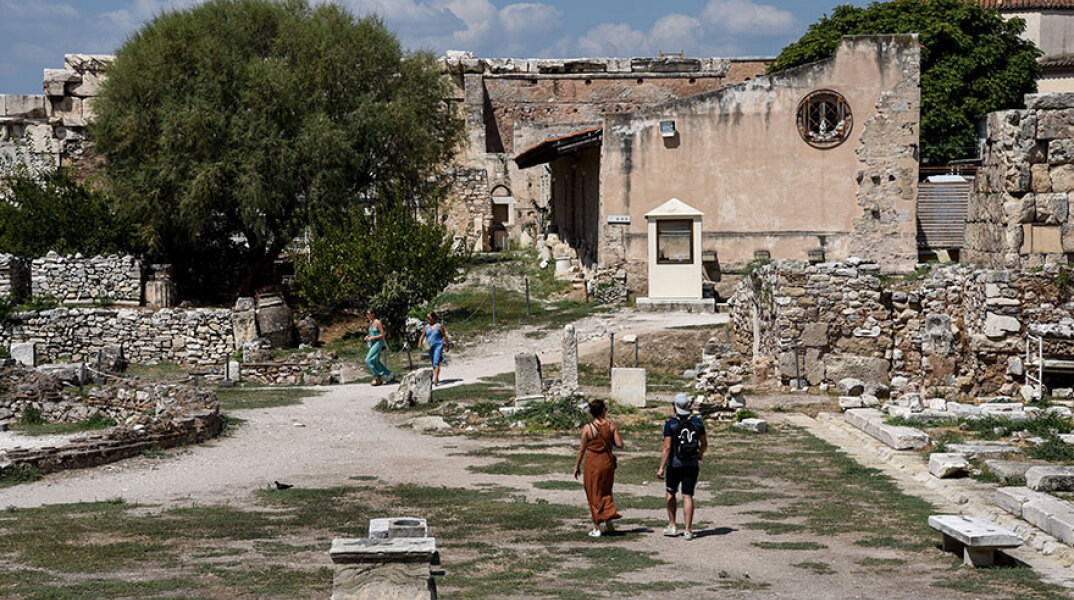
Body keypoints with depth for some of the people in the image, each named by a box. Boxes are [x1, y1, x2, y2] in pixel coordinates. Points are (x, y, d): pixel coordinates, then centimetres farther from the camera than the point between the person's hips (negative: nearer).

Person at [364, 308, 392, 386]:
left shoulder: (378, 322, -13)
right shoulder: (371, 322, 12)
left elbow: (382, 335, -14)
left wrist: (372, 338, -19)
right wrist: (368, 337, 4)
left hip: (378, 343, -9)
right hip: (372, 344, 9)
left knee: (369, 360, -17)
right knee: (375, 361, 9)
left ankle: (376, 377, -10)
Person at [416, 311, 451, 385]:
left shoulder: (439, 326, -2)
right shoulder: (426, 327, 11)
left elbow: (444, 336, 1)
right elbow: (422, 336, 7)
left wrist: (447, 346, 0)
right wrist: (419, 344, -11)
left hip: (438, 346, -5)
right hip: (430, 347, 5)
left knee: (436, 362, -17)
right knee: (433, 363, 10)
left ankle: (435, 379, -26)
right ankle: (437, 379, 21)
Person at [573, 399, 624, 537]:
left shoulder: (587, 428, -10)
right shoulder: (611, 426, -5)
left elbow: (582, 449, -6)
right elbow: (619, 444, -6)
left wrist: (577, 466, 4)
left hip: (593, 463, -2)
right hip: (608, 461, 2)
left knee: (594, 495, 8)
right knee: (606, 492, 21)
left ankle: (597, 528, 9)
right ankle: (608, 521, 8)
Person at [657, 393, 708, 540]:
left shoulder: (670, 424, -11)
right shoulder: (697, 423, 0)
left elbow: (667, 447, -17)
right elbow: (704, 443, 13)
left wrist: (661, 468, -15)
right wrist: (700, 455, 33)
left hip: (674, 464, -2)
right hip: (692, 465, 2)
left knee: (671, 493, 17)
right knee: (688, 496, 4)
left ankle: (672, 526, 19)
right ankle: (688, 530, -2)